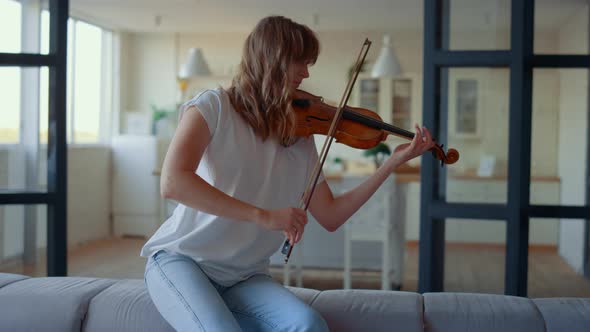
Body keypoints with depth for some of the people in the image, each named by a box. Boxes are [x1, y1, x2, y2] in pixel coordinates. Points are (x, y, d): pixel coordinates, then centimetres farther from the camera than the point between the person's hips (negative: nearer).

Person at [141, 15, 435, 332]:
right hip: (180, 259, -4)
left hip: (243, 277, 4)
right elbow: (173, 182, -24)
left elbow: (330, 216, 6)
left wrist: (394, 162, 0)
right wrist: (264, 216, -29)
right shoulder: (214, 106, -9)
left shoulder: (300, 137, 5)